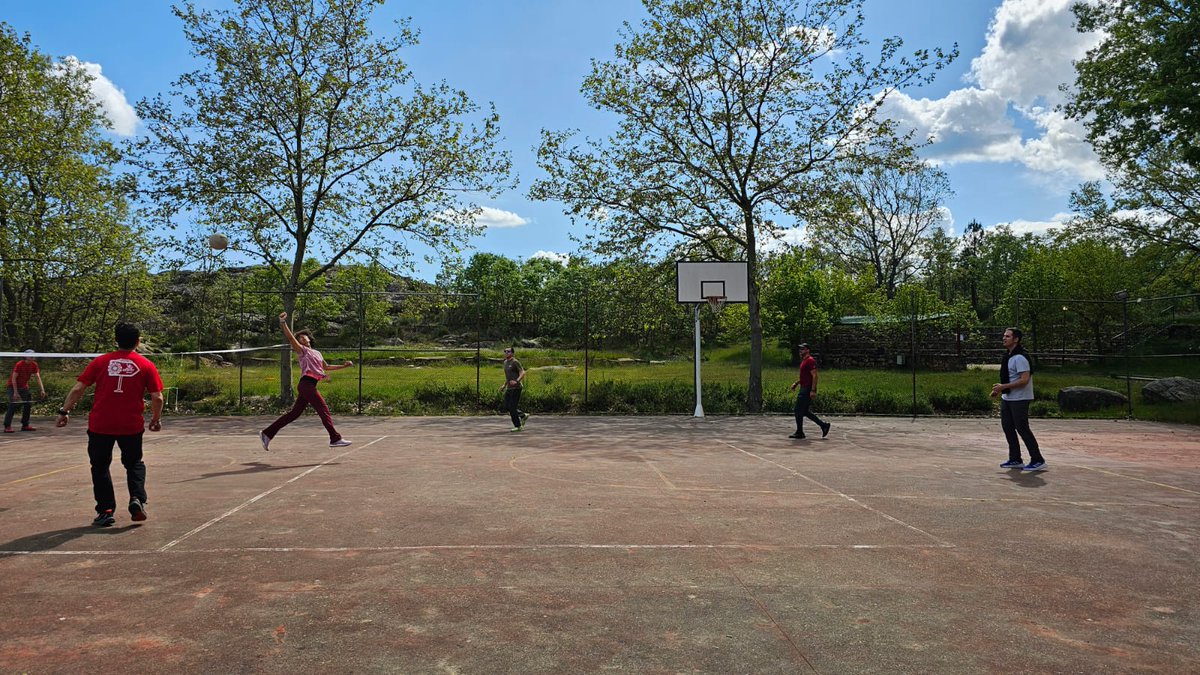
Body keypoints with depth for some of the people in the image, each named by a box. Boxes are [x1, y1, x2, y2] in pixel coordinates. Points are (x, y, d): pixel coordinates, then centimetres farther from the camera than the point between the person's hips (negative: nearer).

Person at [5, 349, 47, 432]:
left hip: (24, 387, 7)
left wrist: (42, 390, -18)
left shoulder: (34, 365, -5)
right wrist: (15, 392, -24)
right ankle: (7, 426, -12)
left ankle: (25, 425, 13)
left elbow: (38, 377, -7)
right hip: (13, 386, -6)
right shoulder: (19, 365, -21)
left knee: (28, 405, 5)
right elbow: (13, 378, -20)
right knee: (12, 406, -14)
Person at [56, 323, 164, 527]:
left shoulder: (100, 361, 2)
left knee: (100, 466, 14)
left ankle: (106, 511, 12)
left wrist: (64, 411, 9)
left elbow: (77, 389, 0)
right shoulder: (146, 365, -1)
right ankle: (137, 499, -2)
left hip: (100, 425, 0)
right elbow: (157, 398, -3)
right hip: (132, 426, 0)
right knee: (134, 463, 18)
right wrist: (156, 419, 11)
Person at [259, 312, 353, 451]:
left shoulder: (317, 353, 26)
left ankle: (267, 434, 14)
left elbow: (327, 367, 36)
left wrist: (344, 365, 31)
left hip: (310, 386, 8)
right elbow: (290, 337, -10)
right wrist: (283, 322, -24)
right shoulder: (301, 350, 5)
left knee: (294, 413, 8)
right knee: (324, 409, -10)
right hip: (306, 383, -8)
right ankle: (335, 439, -10)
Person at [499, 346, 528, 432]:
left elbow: (522, 373, -17)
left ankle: (518, 426, 4)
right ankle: (523, 416, 23)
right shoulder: (506, 362, 15)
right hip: (509, 388, 9)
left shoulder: (515, 362, -11)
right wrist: (504, 385, 21)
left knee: (512, 407, -7)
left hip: (516, 388, -9)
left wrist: (516, 381, -32)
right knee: (506, 407, 7)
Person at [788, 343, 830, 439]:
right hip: (804, 389, 10)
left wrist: (813, 390, -24)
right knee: (805, 412, 12)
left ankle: (799, 433, 3)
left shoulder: (810, 361, -13)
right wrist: (796, 383, 18)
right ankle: (824, 425, 17)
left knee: (799, 411, -5)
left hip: (807, 390, -10)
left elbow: (815, 376, -19)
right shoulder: (804, 361, 18)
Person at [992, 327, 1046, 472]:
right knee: (1007, 427, 12)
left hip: (1019, 399, -10)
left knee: (1022, 428, -6)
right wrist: (999, 388, 13)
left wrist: (1003, 386, -22)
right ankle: (1015, 459, 21)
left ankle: (1038, 461, 3)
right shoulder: (1008, 356, 13)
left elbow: (1024, 380, -24)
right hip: (1007, 398, 10)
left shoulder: (1020, 357, -19)